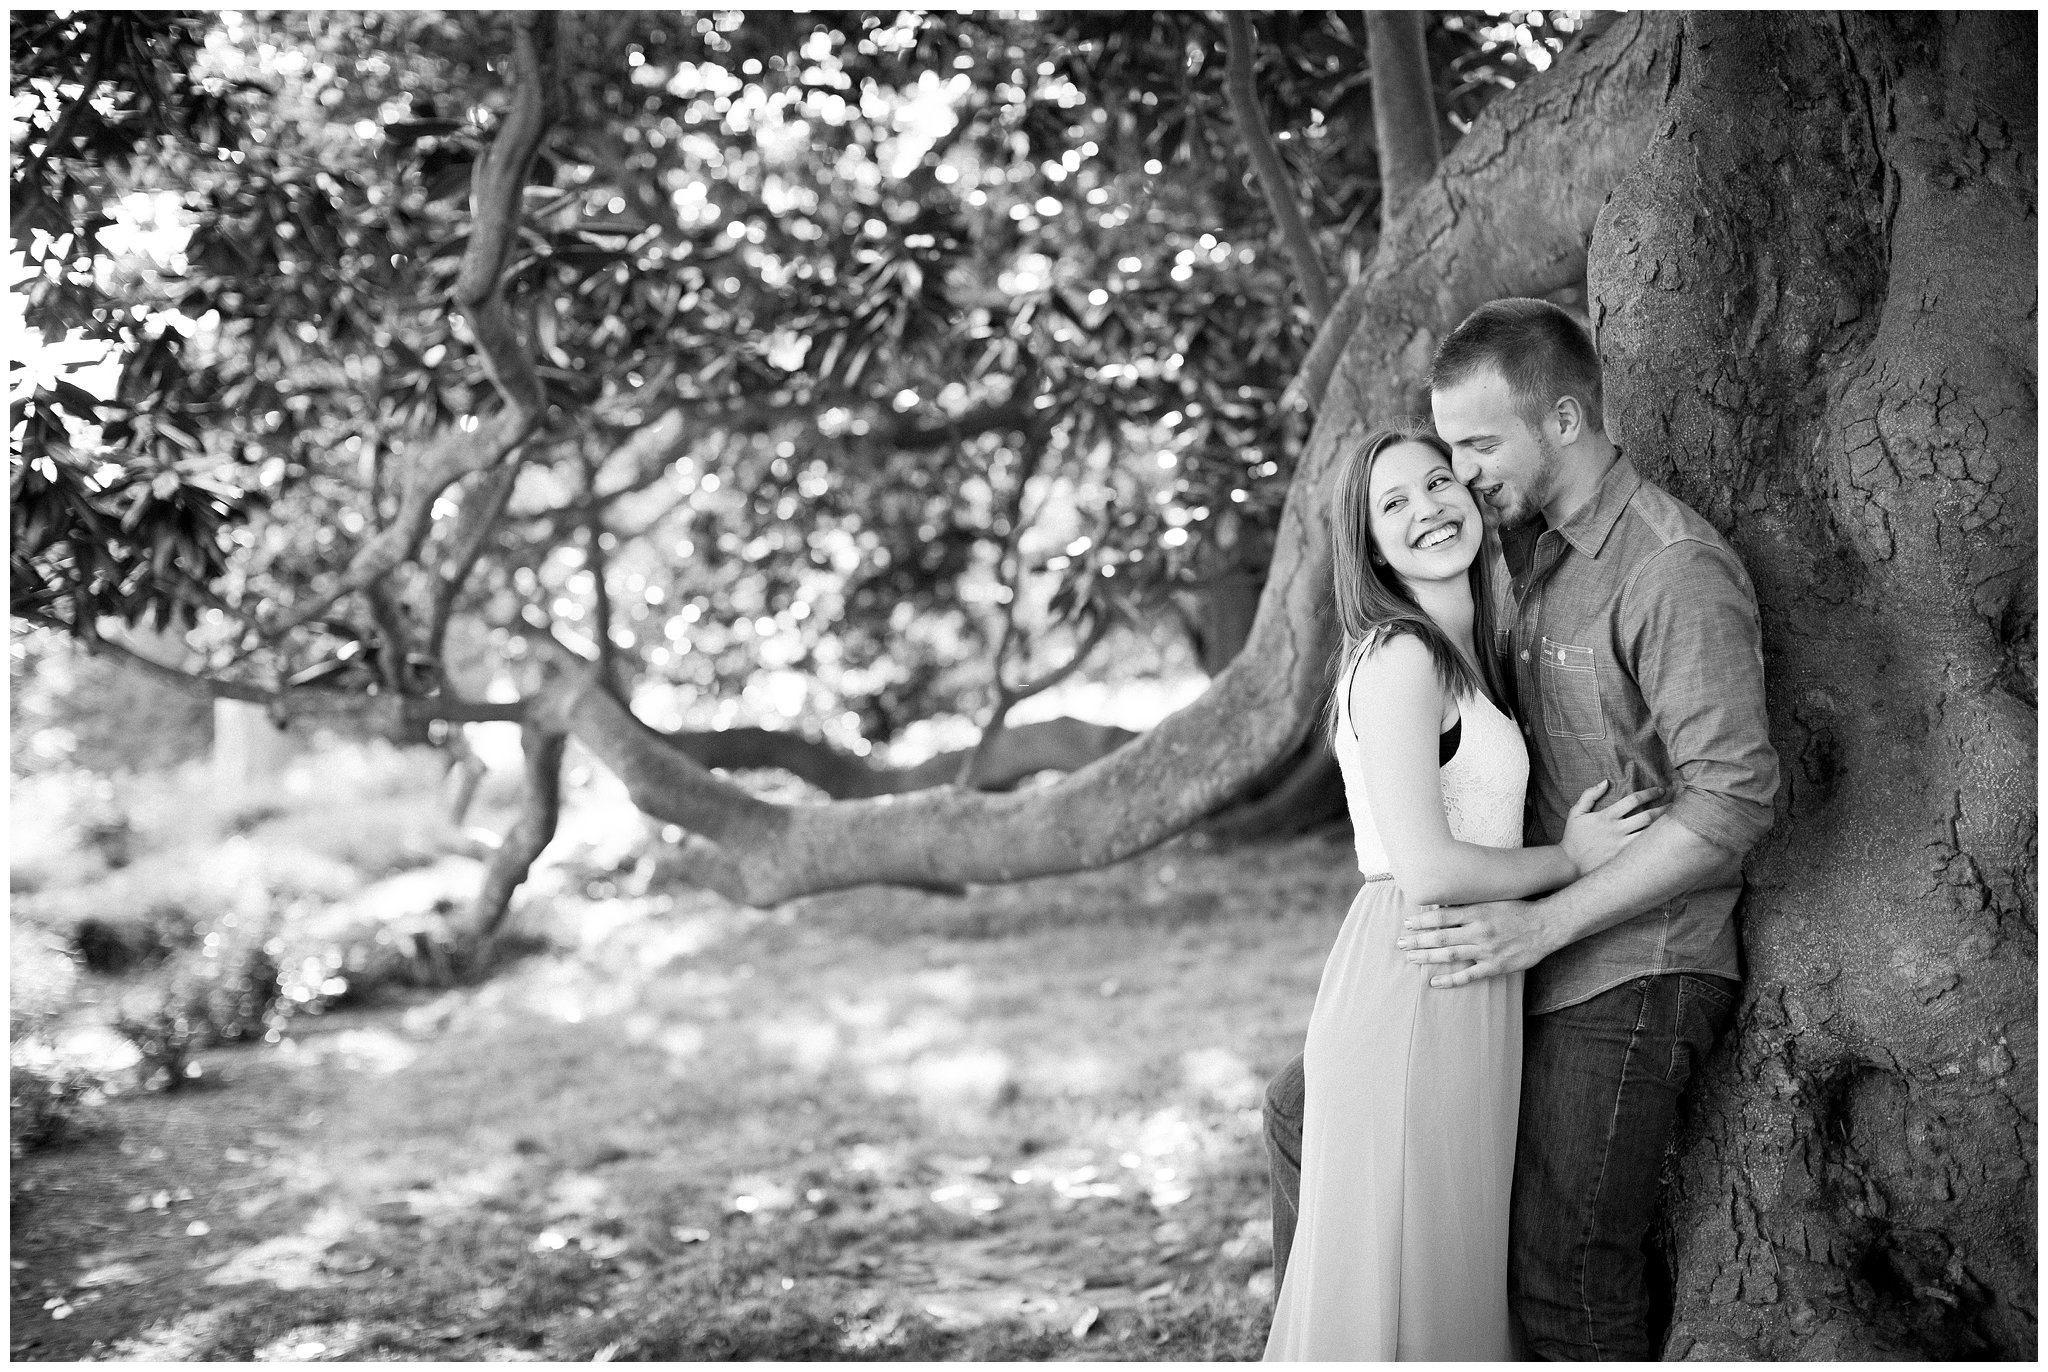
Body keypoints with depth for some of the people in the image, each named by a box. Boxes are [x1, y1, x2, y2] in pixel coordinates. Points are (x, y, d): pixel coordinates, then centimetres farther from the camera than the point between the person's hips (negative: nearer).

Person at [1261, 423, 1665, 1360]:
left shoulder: (1453, 658, 16)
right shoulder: (1398, 657, -14)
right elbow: (1428, 869, -19)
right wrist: (1572, 858, -7)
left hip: (1464, 993, 10)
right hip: (1412, 991, -10)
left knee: (1456, 1274, 16)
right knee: (1400, 1276, -2)